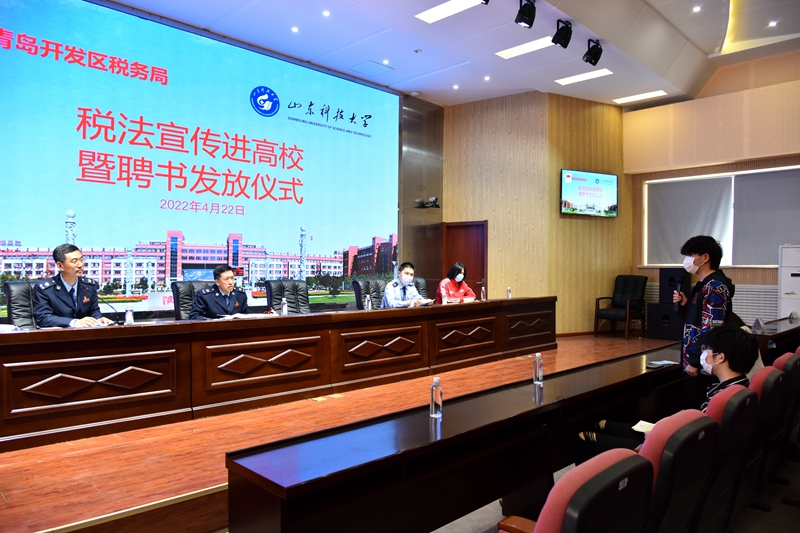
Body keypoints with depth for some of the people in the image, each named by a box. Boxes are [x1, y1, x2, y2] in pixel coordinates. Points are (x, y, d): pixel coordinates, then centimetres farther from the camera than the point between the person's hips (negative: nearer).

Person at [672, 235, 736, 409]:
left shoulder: (715, 286, -16)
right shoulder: (704, 285, 14)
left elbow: (711, 330, -22)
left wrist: (695, 361, -19)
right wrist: (684, 305, 4)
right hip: (696, 361, 10)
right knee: (694, 409, 15)